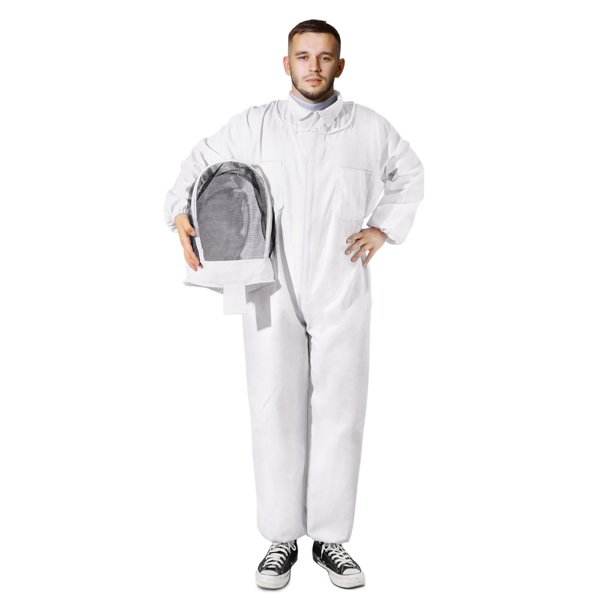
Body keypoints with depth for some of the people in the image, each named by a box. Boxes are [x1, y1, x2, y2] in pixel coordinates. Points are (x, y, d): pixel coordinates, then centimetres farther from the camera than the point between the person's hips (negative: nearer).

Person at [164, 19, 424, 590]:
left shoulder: (368, 126, 9)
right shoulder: (253, 125, 6)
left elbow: (409, 175, 24)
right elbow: (197, 168, 10)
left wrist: (382, 228, 11)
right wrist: (181, 217, -10)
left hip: (342, 291, 1)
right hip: (272, 291, -1)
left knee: (340, 411, 3)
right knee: (276, 411, 0)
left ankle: (331, 538, 16)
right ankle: (281, 539, 14)